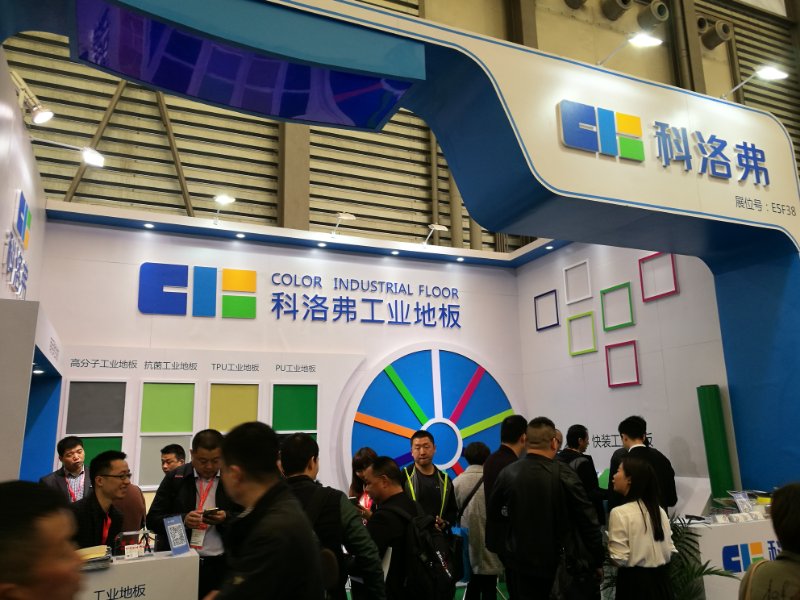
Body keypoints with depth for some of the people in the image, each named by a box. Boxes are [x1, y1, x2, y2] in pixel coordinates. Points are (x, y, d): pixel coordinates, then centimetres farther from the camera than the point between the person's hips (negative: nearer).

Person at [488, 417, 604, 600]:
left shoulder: (508, 473, -10)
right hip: (556, 564, -2)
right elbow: (588, 522, -13)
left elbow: (493, 514, 3)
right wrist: (597, 562, -1)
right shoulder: (565, 476, -17)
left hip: (518, 563, 2)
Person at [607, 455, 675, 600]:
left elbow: (620, 558, -18)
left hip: (635, 582, -6)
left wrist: (608, 542, 0)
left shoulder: (620, 512, -18)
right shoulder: (659, 510, 4)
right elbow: (670, 550, 8)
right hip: (661, 579, 7)